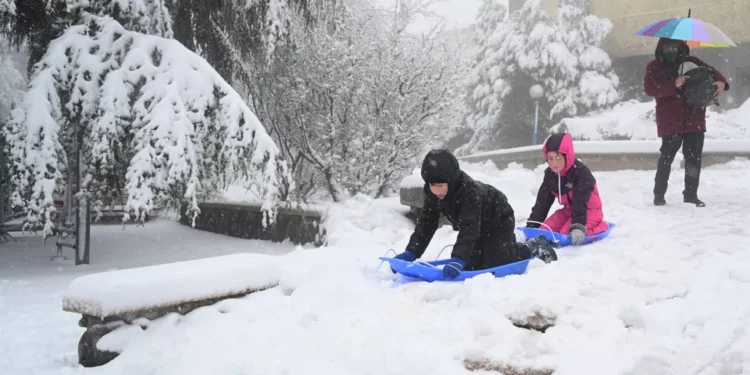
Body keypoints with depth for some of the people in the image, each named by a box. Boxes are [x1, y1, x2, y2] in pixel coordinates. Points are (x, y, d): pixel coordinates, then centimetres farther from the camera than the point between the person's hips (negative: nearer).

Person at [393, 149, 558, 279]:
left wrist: (458, 259, -59)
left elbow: (469, 229, -48)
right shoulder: (432, 193, -21)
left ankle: (535, 247, 10)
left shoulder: (469, 190, -42)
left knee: (494, 263, -13)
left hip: (499, 220, -7)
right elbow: (426, 223, -18)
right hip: (480, 226, 7)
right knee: (472, 264, 4)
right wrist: (411, 252, -29)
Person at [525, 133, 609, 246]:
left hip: (589, 210, -6)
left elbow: (580, 203, -33)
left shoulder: (582, 172, -27)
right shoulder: (550, 174, -7)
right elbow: (542, 202, -5)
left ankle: (600, 226, -4)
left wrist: (578, 227, -43)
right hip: (569, 210, 7)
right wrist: (531, 226, -11)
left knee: (566, 234, -27)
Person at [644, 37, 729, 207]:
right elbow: (649, 88, -14)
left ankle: (691, 194, 18)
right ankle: (659, 194, 13)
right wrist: (674, 84, -27)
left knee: (694, 158, 6)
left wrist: (721, 82, -15)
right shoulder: (654, 67, -1)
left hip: (695, 120, 4)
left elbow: (711, 71, 9)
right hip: (670, 122, -3)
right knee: (667, 157, -1)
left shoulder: (691, 62, 9)